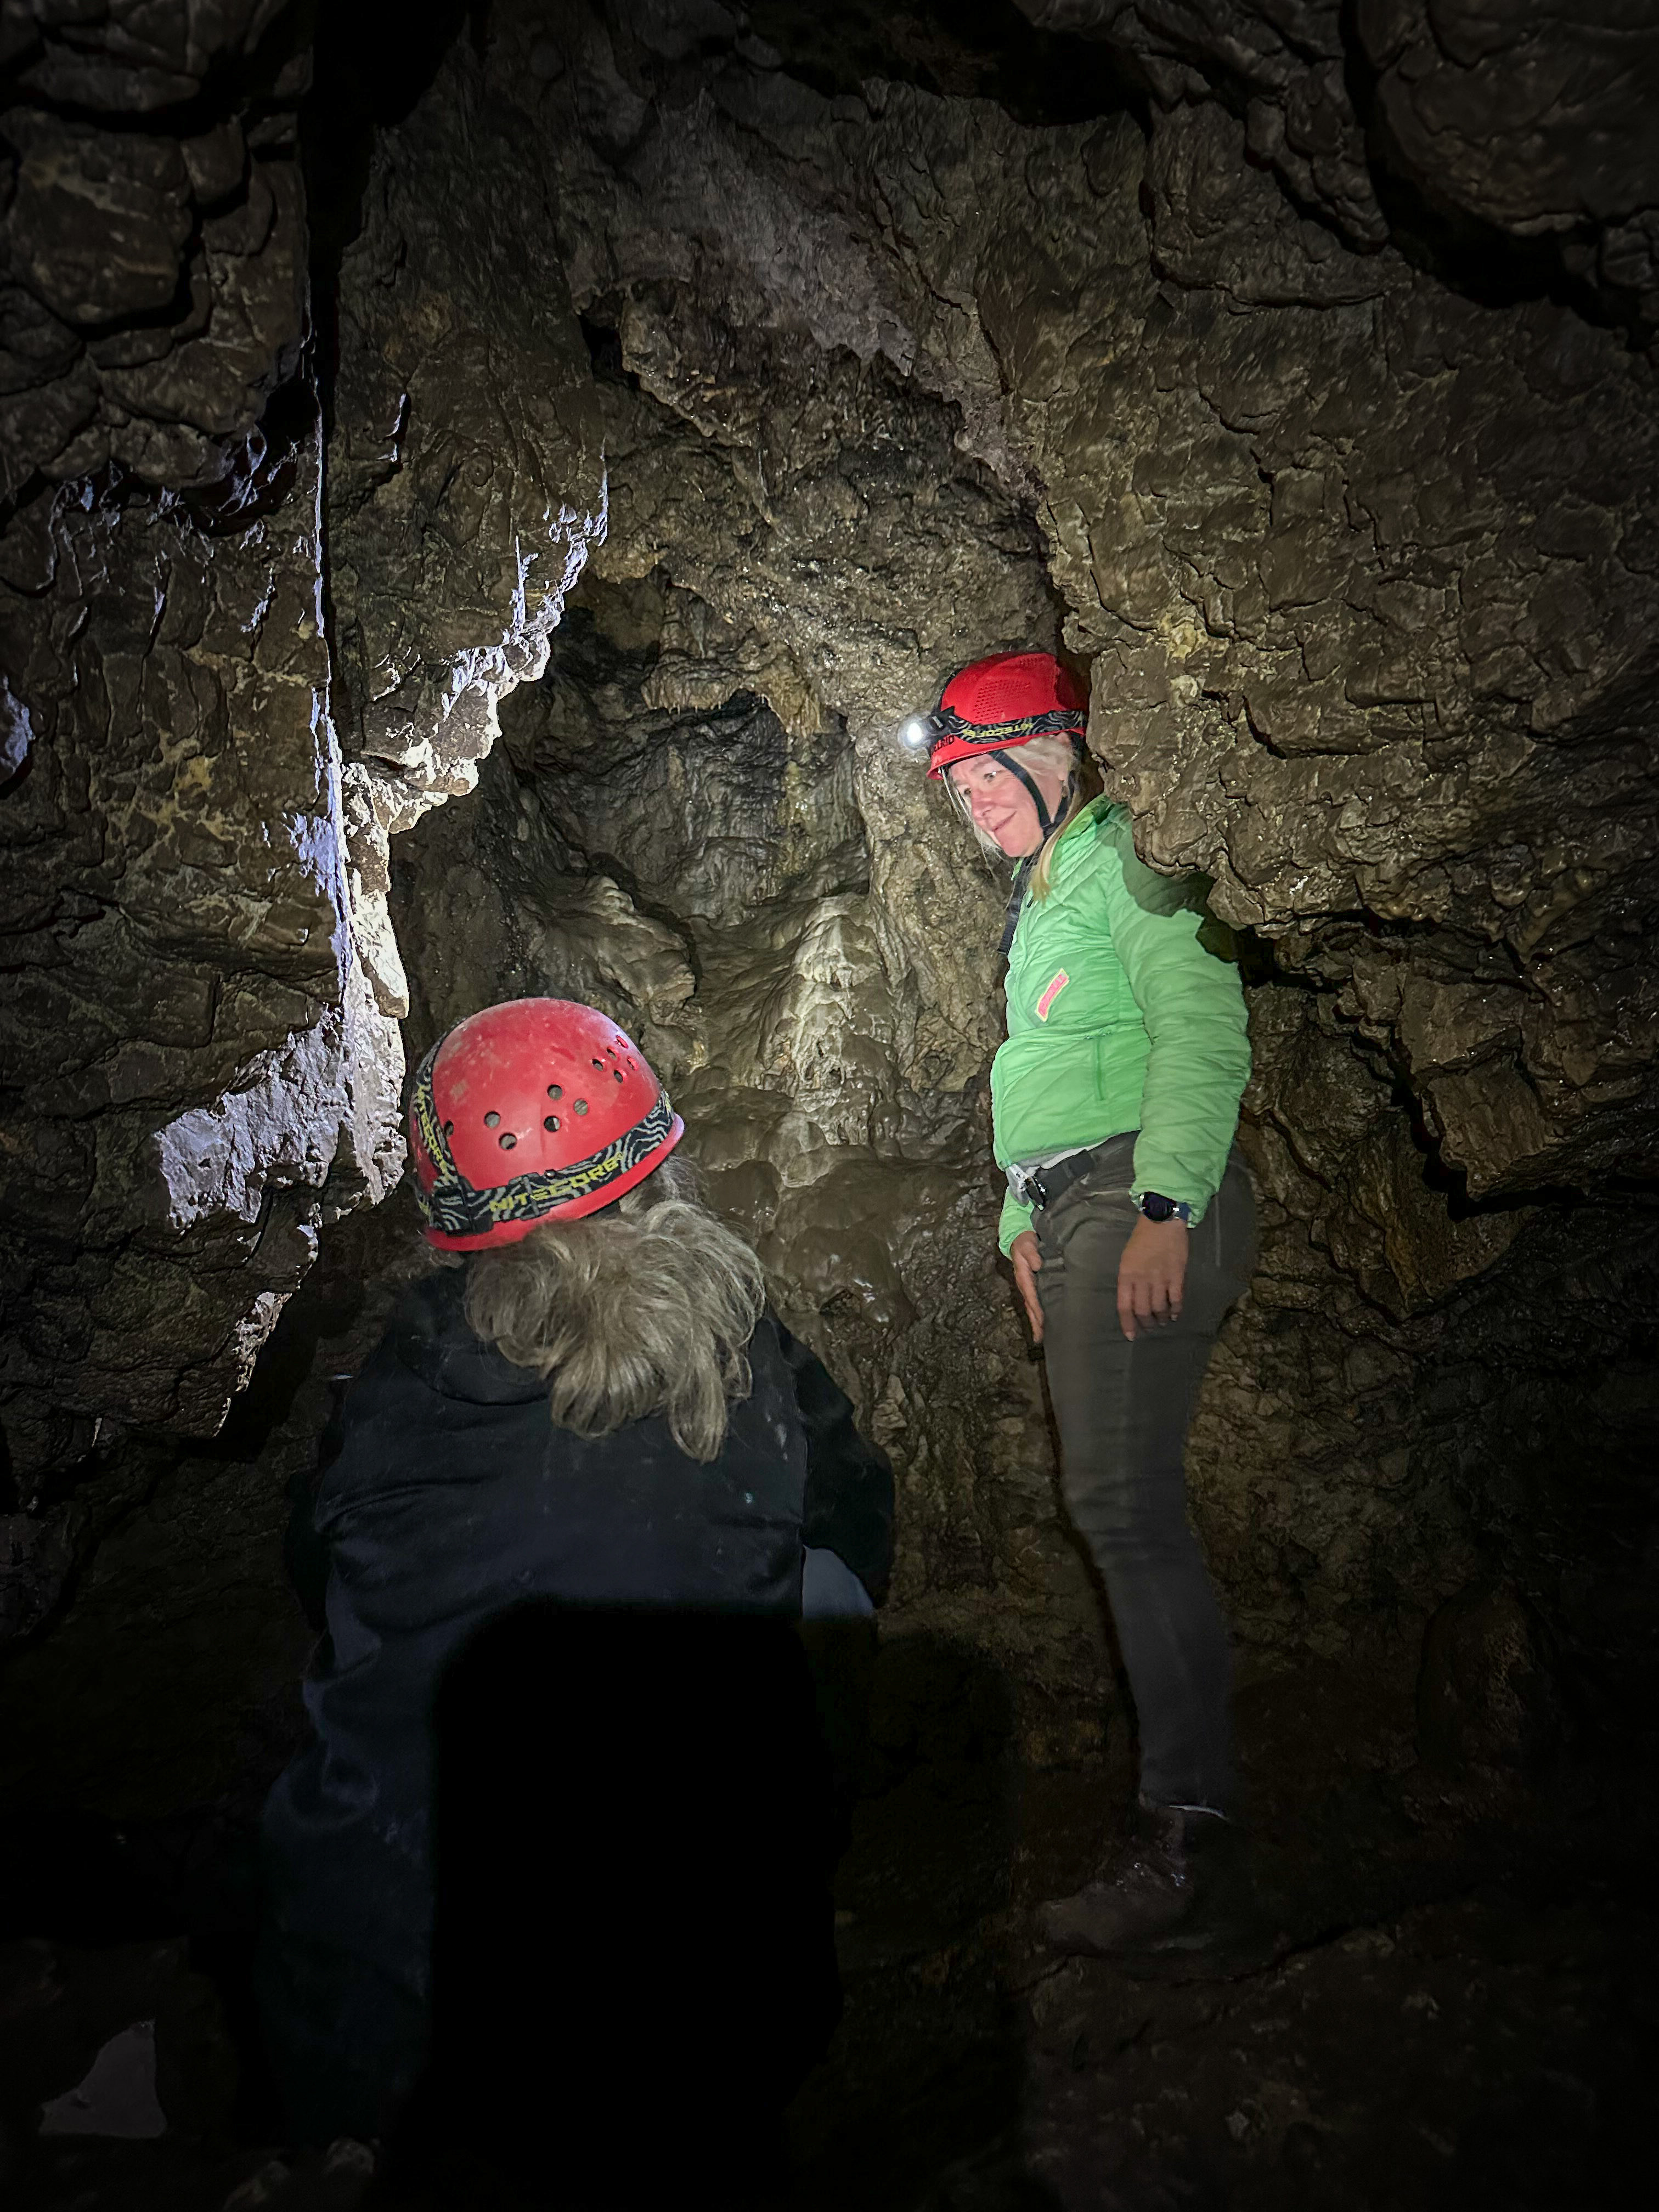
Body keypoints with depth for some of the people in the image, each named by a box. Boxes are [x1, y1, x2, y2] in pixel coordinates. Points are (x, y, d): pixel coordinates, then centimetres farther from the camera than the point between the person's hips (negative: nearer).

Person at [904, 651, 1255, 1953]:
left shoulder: (1126, 859, -3)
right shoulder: (1040, 898, 26)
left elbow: (1204, 1033, -15)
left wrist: (1164, 1209, -22)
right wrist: (1025, 1220, 19)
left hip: (1146, 1200, -9)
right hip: (1073, 1210, 10)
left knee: (1122, 1499, -15)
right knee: (1121, 1499, 8)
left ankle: (1186, 1818, -7)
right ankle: (1190, 1780, 17)